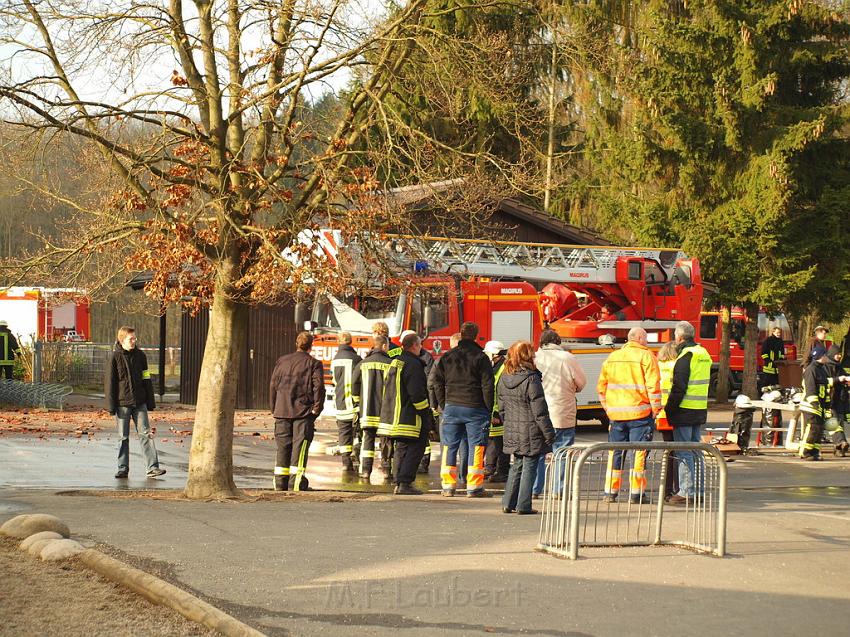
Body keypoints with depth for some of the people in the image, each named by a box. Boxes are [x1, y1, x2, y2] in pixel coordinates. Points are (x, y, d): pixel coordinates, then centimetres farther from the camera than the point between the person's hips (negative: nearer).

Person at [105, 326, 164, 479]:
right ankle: (123, 469, 13)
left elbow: (146, 379, 11)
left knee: (145, 433, -3)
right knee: (123, 437, 6)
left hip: (139, 402, 2)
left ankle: (153, 467, -6)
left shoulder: (140, 356, 6)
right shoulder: (115, 357, -4)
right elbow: (109, 382, -3)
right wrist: (111, 406, -7)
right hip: (122, 403, -2)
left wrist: (150, 402, 9)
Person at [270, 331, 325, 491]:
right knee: (300, 446, -2)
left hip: (282, 411, 4)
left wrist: (274, 409, 15)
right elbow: (318, 387, -9)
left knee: (283, 446, 8)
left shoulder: (282, 361, 11)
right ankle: (296, 481, -8)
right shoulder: (314, 364, -1)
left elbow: (273, 385, 11)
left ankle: (280, 482, 8)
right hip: (303, 412, -3)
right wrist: (316, 410, -4)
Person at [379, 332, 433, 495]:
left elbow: (388, 388, 21)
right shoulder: (413, 364, -15)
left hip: (394, 415, 9)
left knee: (402, 449, 15)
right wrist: (426, 412, -11)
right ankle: (404, 483, -11)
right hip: (410, 418, -9)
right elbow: (417, 393, -21)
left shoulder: (394, 362, 15)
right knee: (414, 449, -6)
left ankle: (399, 482, 16)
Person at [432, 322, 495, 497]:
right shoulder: (481, 357, -4)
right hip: (475, 409, -3)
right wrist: (489, 410, 0)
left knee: (449, 446, 8)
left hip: (451, 407, 3)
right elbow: (487, 386, -7)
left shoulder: (447, 356, 8)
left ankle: (448, 486, 7)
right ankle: (474, 487, -1)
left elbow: (437, 382, 10)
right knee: (476, 447, 1)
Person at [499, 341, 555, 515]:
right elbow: (539, 411, -15)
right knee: (529, 467, 3)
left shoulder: (504, 378, 4)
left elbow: (502, 408, 12)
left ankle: (508, 503, 18)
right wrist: (549, 434, -9)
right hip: (531, 434, -6)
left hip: (512, 432, 6)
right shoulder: (531, 379, -16)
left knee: (517, 465, 18)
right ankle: (523, 505, 4)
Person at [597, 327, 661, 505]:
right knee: (639, 452, 0)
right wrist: (655, 409, -4)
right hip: (640, 413, -5)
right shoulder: (646, 356, -4)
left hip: (616, 413, 5)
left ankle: (610, 492, 11)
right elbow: (653, 385, -11)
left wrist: (608, 408, 20)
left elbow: (601, 386, 14)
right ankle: (636, 493, 0)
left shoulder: (612, 357, 12)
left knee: (615, 452, 10)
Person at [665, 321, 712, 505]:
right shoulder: (703, 353, 13)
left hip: (685, 411, -9)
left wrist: (669, 409, -13)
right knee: (695, 450, 15)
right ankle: (697, 489, 18)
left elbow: (679, 387, -19)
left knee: (684, 453, -5)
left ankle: (686, 493, -5)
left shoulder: (686, 356, -15)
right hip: (700, 410, 9)